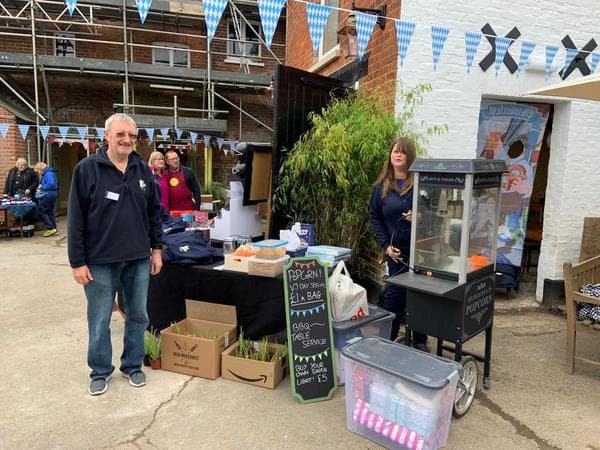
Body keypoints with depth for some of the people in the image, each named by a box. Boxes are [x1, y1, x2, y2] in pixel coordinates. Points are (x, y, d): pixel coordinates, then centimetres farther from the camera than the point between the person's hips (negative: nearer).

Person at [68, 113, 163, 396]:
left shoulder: (143, 170, 5)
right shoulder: (87, 169, -7)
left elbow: (154, 212, 11)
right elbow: (76, 219, -7)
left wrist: (156, 249, 9)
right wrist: (77, 262, -9)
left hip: (138, 259, 4)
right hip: (100, 261, -3)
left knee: (138, 316, 13)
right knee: (99, 321, 10)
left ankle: (132, 366, 32)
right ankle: (100, 372, 29)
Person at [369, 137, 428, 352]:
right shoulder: (382, 185, 4)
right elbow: (374, 216, 6)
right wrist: (386, 245, -2)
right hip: (397, 250, 1)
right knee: (395, 291, 7)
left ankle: (420, 340, 23)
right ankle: (386, 338, 21)